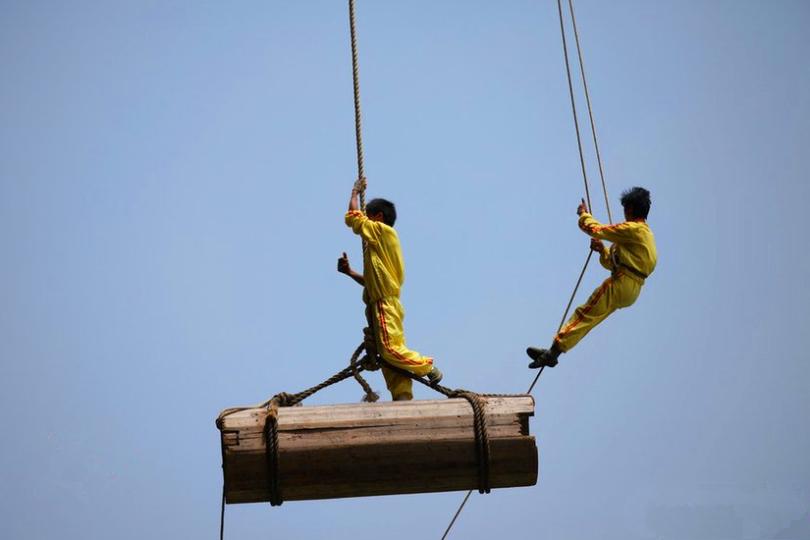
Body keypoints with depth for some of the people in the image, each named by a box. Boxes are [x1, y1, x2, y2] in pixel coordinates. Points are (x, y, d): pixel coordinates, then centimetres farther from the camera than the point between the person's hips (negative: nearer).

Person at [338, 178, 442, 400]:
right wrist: (349, 272, 20)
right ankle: (403, 398, -4)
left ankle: (427, 367, -2)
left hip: (385, 304, -10)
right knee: (388, 356, 1)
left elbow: (352, 216, -3)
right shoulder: (379, 243, 25)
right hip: (379, 305, 10)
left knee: (391, 350, -18)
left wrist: (355, 192, 12)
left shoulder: (383, 231, -2)